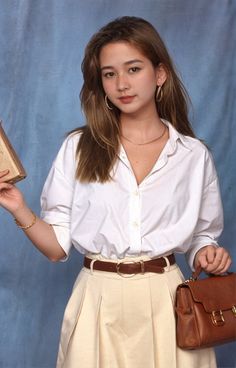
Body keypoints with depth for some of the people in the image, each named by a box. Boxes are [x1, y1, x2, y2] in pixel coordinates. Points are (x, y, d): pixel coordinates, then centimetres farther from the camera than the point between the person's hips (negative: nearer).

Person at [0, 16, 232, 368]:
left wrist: (208, 254, -8)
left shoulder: (194, 155, 2)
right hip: (99, 303, 0)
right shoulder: (78, 148, 0)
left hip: (166, 303, 1)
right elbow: (58, 246, 0)